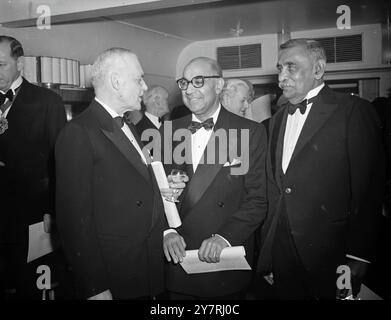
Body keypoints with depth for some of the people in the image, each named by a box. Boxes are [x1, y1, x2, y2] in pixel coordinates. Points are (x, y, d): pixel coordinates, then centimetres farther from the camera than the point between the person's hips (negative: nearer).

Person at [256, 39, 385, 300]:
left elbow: (368, 190, -11)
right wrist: (268, 255, 8)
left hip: (330, 257, -5)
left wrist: (356, 258, -15)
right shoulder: (278, 119, 12)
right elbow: (274, 189, 11)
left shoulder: (354, 111, -7)